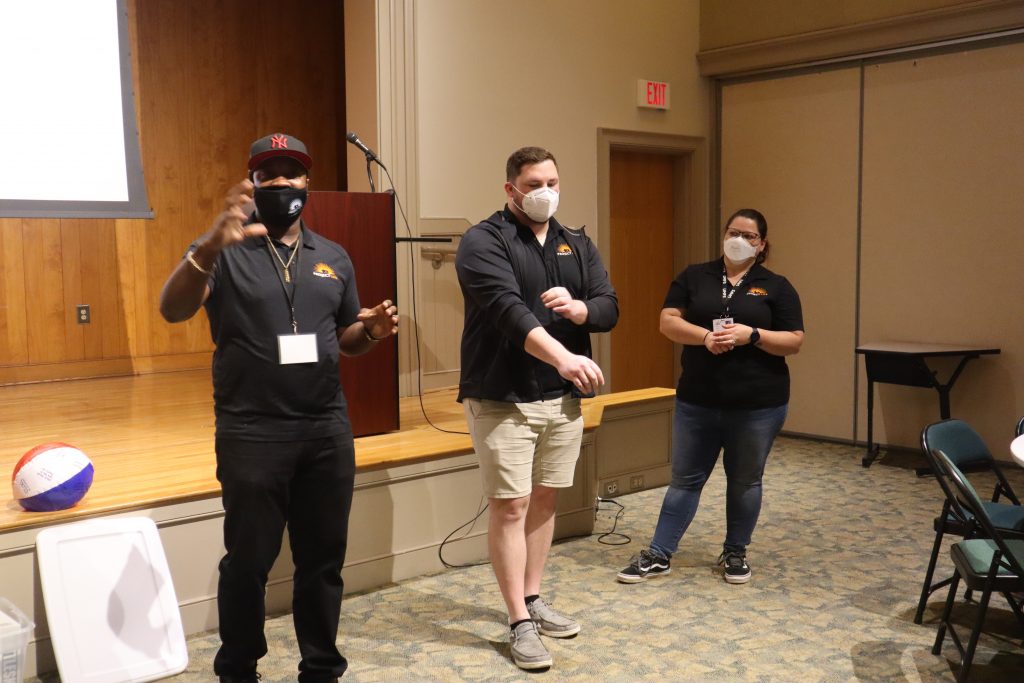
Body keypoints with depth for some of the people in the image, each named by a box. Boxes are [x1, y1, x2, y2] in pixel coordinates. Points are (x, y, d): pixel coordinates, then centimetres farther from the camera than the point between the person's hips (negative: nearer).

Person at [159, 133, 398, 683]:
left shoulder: (333, 258, 11)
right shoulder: (223, 252, -3)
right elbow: (173, 310, -19)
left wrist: (372, 330, -6)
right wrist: (210, 246, -37)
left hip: (328, 429, 4)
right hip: (251, 433, -4)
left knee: (323, 557, 12)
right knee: (248, 560, 6)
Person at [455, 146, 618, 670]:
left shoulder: (578, 245, 11)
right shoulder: (483, 242, -10)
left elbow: (609, 308, 4)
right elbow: (508, 309, -26)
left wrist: (577, 307, -19)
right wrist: (563, 356, -39)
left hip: (563, 398, 6)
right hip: (502, 399, -6)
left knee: (545, 499, 14)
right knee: (511, 506, -2)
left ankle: (533, 600, 29)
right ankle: (520, 623, 8)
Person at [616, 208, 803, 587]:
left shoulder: (776, 287, 2)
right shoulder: (694, 277, 6)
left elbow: (794, 342, -2)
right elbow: (668, 322, -2)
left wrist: (752, 334, -18)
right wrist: (704, 336, -19)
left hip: (758, 404, 0)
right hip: (697, 401, 1)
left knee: (745, 481, 12)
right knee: (685, 479, 8)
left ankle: (735, 553, 29)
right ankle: (658, 555, 15)